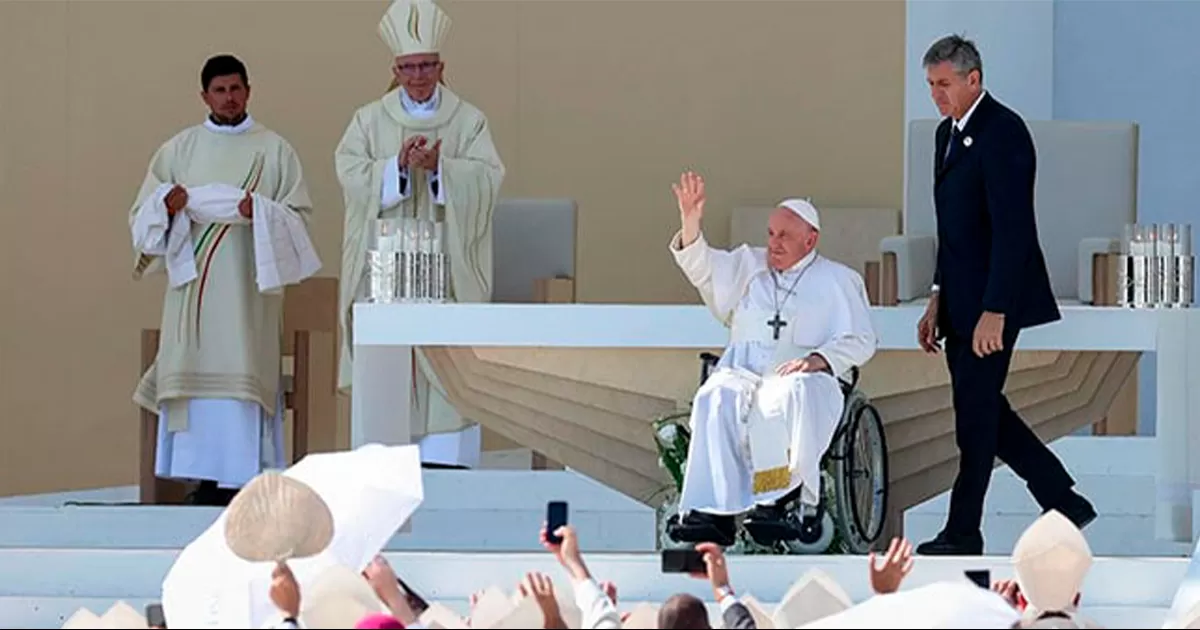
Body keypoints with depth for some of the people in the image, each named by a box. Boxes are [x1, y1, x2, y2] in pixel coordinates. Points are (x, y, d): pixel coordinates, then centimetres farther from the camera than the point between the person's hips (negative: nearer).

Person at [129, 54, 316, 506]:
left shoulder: (274, 150, 7)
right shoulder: (178, 150, 13)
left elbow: (298, 217, 3)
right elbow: (143, 216, 11)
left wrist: (259, 211, -16)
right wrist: (167, 203, -11)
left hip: (247, 287, -2)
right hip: (193, 282, 2)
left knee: (241, 375, -8)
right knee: (196, 374, -2)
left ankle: (239, 478, -8)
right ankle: (204, 479, 1)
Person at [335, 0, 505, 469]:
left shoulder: (468, 121, 7)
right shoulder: (369, 120, 9)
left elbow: (488, 178, -4)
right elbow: (351, 175, -3)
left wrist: (439, 166, -20)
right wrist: (399, 165, -18)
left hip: (446, 266, -1)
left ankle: (446, 459, -6)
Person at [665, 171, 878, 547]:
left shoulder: (837, 281, 17)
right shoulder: (749, 267, 27)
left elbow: (861, 341, 8)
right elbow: (702, 268, 14)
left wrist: (818, 360, -11)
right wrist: (690, 223, -4)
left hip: (801, 378, -2)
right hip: (742, 373, 2)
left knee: (796, 394, -40)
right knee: (716, 400, -33)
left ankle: (778, 501, -44)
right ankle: (715, 512, -44)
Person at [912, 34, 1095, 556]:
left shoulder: (1002, 133, -17)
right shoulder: (949, 133, 13)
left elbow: (1012, 230, -21)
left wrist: (994, 313, -24)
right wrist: (939, 299, 15)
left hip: (993, 299, -10)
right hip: (961, 298, 10)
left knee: (976, 412, -2)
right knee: (983, 409, 13)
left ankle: (963, 533, 7)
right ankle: (1064, 502, 21)